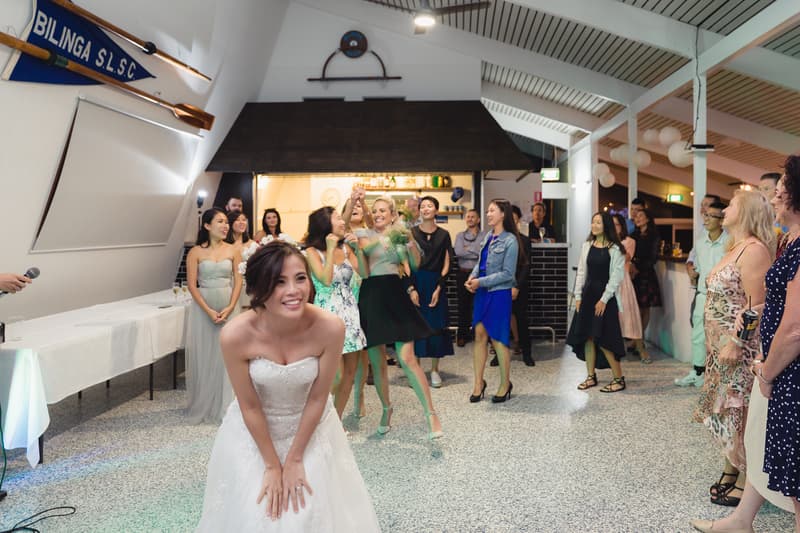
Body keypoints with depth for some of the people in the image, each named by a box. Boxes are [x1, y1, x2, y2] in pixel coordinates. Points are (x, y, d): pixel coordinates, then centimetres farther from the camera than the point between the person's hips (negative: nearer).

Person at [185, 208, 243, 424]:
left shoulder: (232, 250, 4)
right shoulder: (196, 252, -2)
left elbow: (238, 281, 2)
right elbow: (192, 285, -5)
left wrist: (230, 308, -11)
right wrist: (209, 311, -13)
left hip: (228, 308, 2)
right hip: (203, 308, -1)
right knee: (203, 355, 5)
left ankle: (224, 405, 16)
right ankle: (203, 406, 19)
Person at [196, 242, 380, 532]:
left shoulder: (330, 328, -28)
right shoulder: (236, 335, -29)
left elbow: (317, 398, -16)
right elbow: (249, 407, -16)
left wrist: (295, 459, -8)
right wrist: (272, 465, -7)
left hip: (310, 429, 1)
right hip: (254, 433, 0)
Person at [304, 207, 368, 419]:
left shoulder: (345, 247, 8)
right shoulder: (313, 251, -6)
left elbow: (364, 273, 3)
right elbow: (326, 280, -18)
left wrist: (357, 249, -8)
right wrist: (330, 249, -15)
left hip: (350, 312, 6)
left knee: (350, 373, 6)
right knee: (336, 375, -9)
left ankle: (337, 420, 20)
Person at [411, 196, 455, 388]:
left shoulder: (443, 235, 6)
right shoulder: (411, 233, 2)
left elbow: (446, 264, 4)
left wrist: (439, 288, -7)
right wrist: (411, 289, -10)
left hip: (436, 284, 1)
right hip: (416, 283, -1)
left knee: (437, 326, 2)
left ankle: (434, 370, 12)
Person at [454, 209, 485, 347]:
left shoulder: (484, 235, 4)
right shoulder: (460, 235, 12)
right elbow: (457, 252, -4)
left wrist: (467, 249, -5)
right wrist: (475, 252, -7)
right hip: (463, 273, 2)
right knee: (463, 304, 5)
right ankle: (462, 334, 14)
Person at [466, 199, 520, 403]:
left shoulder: (510, 241, -12)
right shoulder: (488, 236, 8)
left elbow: (507, 273, -15)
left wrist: (481, 282, -15)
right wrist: (472, 277, -3)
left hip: (499, 294, -6)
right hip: (482, 293, 7)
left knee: (497, 339, 1)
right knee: (480, 335, 7)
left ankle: (505, 384, 18)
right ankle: (478, 382, 18)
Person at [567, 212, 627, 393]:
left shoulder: (615, 249, -6)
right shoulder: (587, 246, 9)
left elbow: (616, 276, -9)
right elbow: (582, 272, 11)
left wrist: (604, 299, -14)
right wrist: (578, 296, 5)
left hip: (606, 295, -5)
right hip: (588, 293, 5)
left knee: (603, 339, -8)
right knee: (587, 336, 6)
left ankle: (619, 379, 4)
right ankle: (591, 376, 17)